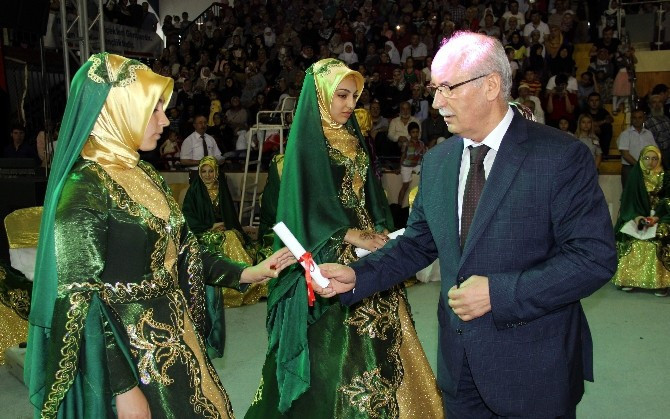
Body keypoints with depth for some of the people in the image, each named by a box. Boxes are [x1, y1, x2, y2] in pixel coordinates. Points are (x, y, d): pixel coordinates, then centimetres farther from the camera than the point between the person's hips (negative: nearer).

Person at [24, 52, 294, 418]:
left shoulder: (143, 175, 6)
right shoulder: (83, 189, -19)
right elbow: (79, 301, -20)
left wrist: (246, 274, 6)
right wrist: (123, 388, -19)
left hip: (172, 339, 8)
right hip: (127, 351, -8)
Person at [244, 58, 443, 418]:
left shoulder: (353, 137, 13)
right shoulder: (307, 141, -8)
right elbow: (307, 206, -14)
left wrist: (379, 231, 0)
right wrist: (354, 237, -17)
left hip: (368, 247, 7)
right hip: (331, 255, -7)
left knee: (377, 336, 10)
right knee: (334, 347, -2)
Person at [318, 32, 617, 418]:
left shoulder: (562, 157, -14)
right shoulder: (436, 161, 4)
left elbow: (596, 256, -16)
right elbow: (417, 243, 9)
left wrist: (499, 292, -22)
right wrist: (357, 276, -5)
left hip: (533, 368, -4)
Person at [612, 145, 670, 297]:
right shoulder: (635, 176, 6)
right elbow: (628, 199, 1)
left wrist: (656, 217, -17)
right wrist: (636, 216, -15)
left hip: (658, 217, 0)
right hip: (636, 216, 1)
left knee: (657, 243, -29)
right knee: (633, 241, -27)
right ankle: (628, 278, -18)